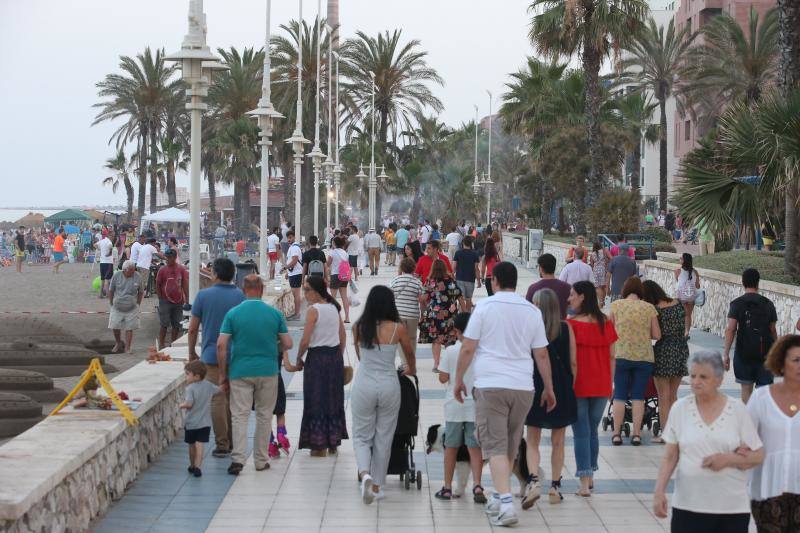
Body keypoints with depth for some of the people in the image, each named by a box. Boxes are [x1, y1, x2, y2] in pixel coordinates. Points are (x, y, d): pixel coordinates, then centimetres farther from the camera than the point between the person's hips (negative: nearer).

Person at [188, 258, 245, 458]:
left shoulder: (203, 295, -4)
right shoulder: (240, 296, 0)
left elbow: (193, 329, -1)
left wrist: (192, 352, 11)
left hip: (212, 355, -2)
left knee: (217, 400, 1)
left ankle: (222, 445, 0)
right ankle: (234, 443, 17)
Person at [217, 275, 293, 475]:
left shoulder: (233, 313, -4)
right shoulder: (275, 314, -1)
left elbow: (221, 345, -7)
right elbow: (287, 344, 2)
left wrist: (223, 374, 1)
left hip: (240, 371, -1)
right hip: (268, 371, 1)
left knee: (239, 415, 1)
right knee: (264, 416, 11)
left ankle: (238, 458, -13)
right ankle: (261, 460, 15)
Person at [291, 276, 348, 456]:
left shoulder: (313, 310, -14)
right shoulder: (334, 307, 7)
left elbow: (305, 341, -17)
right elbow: (343, 337, 11)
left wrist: (298, 359, -3)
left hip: (317, 357, -7)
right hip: (335, 356, 7)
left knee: (317, 401, 3)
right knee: (334, 399, 16)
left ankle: (320, 446, 7)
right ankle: (333, 442, 24)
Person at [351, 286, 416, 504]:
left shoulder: (358, 327, -2)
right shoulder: (398, 328, -5)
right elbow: (410, 354, 13)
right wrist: (411, 370, 35)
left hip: (363, 386, 1)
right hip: (389, 386, 0)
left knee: (361, 436, 10)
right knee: (384, 438, 11)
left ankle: (364, 473, -15)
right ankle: (376, 485, 18)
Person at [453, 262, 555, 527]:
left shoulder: (484, 307, -3)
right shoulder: (532, 311, 7)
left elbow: (468, 348, -5)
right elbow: (542, 354, 9)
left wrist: (458, 379, 7)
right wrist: (549, 388, 17)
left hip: (490, 385, -4)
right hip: (523, 386, 4)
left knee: (496, 446, -4)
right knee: (510, 446, 17)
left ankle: (506, 503, -17)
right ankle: (499, 499, 29)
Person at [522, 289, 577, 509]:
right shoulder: (566, 328, -2)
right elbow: (573, 363, -1)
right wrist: (570, 387, 11)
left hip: (535, 389, -1)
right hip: (561, 389, 2)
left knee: (532, 441, 7)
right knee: (558, 442, 13)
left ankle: (533, 480, -12)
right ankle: (555, 486, 15)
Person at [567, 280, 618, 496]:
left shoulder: (571, 324, -12)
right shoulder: (606, 323, 2)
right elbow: (611, 357, 5)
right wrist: (609, 383, 14)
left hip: (578, 386, -4)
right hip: (601, 387, 4)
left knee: (581, 433, 0)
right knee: (592, 430, 18)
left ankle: (584, 483, -4)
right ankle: (590, 476, 25)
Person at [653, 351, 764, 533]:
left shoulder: (737, 410, 0)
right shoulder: (680, 408, 2)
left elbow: (758, 455, 3)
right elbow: (670, 457, 6)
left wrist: (728, 459, -13)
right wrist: (659, 491, -3)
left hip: (732, 507, 0)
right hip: (687, 506, 0)